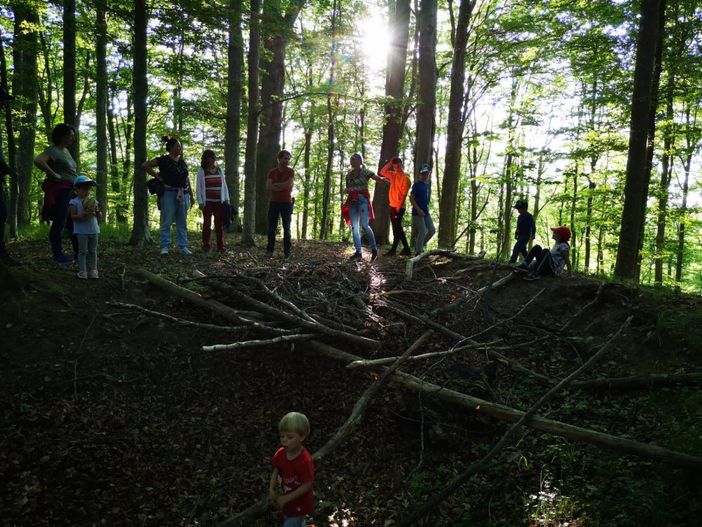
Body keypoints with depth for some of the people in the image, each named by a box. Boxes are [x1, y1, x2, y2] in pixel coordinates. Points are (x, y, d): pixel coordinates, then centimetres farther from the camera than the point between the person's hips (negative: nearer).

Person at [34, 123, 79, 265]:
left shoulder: (66, 151, 17)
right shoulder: (53, 150, -11)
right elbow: (38, 160, -30)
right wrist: (54, 175, -21)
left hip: (70, 191, 10)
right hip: (59, 190, -10)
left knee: (74, 222, 14)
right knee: (59, 223, -5)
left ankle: (78, 252, 23)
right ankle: (58, 255, 2)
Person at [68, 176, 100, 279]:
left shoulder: (93, 201, 12)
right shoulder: (74, 202, -3)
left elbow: (99, 216, 13)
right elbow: (72, 216, -10)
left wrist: (97, 211, -8)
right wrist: (81, 216, -27)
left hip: (93, 230, 5)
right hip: (82, 231, -5)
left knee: (93, 251, 10)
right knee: (82, 251, -1)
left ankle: (93, 270, 18)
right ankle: (82, 271, 4)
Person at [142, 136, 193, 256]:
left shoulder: (182, 162, 14)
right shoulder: (163, 160, -4)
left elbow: (187, 179, 17)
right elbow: (145, 165, -8)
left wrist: (191, 195, 13)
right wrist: (157, 176, -7)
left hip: (183, 194, 6)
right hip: (169, 194, -6)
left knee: (182, 222, 8)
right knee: (166, 222, -1)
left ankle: (183, 247, 13)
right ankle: (165, 247, 5)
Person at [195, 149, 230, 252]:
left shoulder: (219, 170, 11)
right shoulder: (201, 171, 2)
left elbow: (224, 185, 13)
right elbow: (198, 187, -1)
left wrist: (227, 199, 5)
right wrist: (200, 202, -9)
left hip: (219, 201, 2)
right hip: (207, 202, -2)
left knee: (220, 224, 1)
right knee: (207, 224, 0)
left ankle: (221, 246, 3)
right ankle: (206, 245, 5)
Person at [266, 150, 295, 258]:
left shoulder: (290, 171, 0)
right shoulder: (272, 172, 6)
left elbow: (289, 184, -15)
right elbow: (268, 187, -6)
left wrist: (275, 185, -7)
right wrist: (282, 187, -15)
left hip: (287, 203, -2)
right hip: (274, 202, 2)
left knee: (286, 228, 3)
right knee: (272, 228, 3)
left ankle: (287, 251, 4)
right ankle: (269, 250, 7)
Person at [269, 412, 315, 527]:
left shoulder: (305, 461, -33)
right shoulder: (280, 453, -13)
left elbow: (306, 486, -26)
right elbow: (276, 471, 2)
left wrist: (286, 499, -23)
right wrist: (271, 489, -12)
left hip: (299, 505, -6)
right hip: (285, 502, 6)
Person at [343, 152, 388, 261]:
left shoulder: (365, 172, -2)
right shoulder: (349, 174, 14)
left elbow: (379, 178, -15)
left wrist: (386, 180, -35)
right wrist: (346, 191, 0)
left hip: (363, 200, -6)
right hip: (352, 202, 6)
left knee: (364, 225, -15)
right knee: (354, 227, -1)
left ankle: (374, 248, 2)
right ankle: (358, 252, 2)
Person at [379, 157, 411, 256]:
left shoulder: (405, 178, -11)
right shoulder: (394, 175, 12)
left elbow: (404, 195, -15)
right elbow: (382, 172, 13)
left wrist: (398, 207, -19)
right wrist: (389, 163, 4)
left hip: (399, 207, -8)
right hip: (392, 206, 8)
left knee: (396, 228, -4)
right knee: (398, 228, 11)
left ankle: (393, 250, 1)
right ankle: (406, 249, 17)